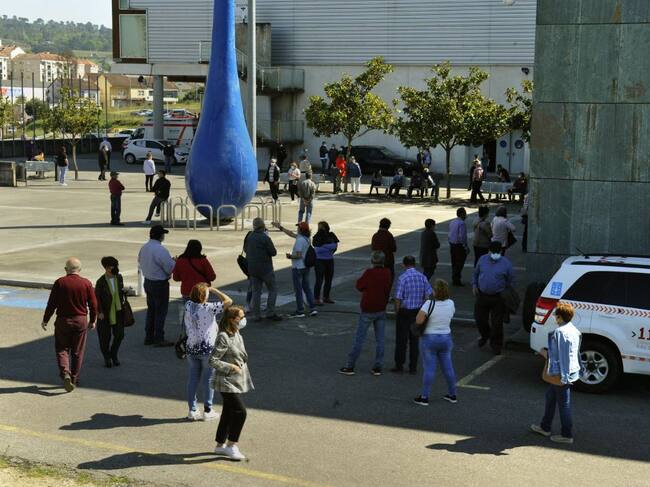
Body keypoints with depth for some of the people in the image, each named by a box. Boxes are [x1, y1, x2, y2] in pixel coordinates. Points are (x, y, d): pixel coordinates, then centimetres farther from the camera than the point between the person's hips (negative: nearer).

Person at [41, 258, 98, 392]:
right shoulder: (86, 283, -4)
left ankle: (65, 373, -13)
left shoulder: (60, 283, -8)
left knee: (62, 349, 9)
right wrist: (93, 320, 13)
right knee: (78, 352, 12)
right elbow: (93, 304, -1)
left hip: (63, 321, -1)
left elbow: (51, 304, -6)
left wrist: (45, 320, 5)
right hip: (81, 321, 1)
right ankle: (74, 379, 17)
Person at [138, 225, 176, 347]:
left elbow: (140, 264, 15)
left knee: (151, 309, 18)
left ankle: (149, 337, 24)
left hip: (148, 282, 8)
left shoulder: (144, 248, 3)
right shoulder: (160, 250, -24)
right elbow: (170, 268, -21)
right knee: (161, 311, 2)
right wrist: (174, 261, -2)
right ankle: (159, 339, 6)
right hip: (160, 284, -8)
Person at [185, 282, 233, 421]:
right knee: (208, 380, 8)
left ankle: (192, 411, 17)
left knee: (192, 379, 12)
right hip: (207, 349, -4)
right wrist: (213, 290, -8)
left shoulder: (188, 306, -5)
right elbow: (228, 301, -16)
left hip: (191, 348, 5)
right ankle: (207, 411, 14)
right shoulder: (209, 308, -18)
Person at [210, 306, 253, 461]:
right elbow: (212, 361, -21)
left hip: (237, 381, 9)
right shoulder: (223, 338, -21)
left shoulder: (237, 334, 7)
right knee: (240, 411, -13)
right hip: (226, 382, -9)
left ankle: (220, 445, 26)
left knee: (228, 412, 15)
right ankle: (231, 445, -2)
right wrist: (231, 367, -22)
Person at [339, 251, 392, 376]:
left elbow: (359, 286, -6)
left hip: (367, 311, -4)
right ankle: (378, 367, 10)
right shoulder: (387, 273, -3)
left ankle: (350, 367, 5)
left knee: (359, 339, 2)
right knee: (380, 340, 9)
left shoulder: (369, 273, -18)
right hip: (381, 310, 4)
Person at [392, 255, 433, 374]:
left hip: (404, 312, -4)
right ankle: (413, 367, 17)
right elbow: (428, 295, 1)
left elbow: (398, 298, -14)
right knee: (414, 340, 13)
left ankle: (399, 366, 13)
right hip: (418, 311, 4)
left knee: (401, 340, 7)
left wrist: (396, 312, 0)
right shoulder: (422, 277, -1)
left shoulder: (402, 278, -15)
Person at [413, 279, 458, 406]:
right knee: (448, 367, 14)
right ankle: (452, 395, 23)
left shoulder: (429, 304, -20)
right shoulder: (451, 303, -4)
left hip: (429, 339, -5)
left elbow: (418, 321, -24)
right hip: (446, 338, 5)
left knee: (429, 369, 0)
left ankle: (424, 397, 5)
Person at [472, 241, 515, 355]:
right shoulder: (482, 259, 4)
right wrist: (474, 285, 2)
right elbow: (475, 273, 17)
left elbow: (511, 281, 3)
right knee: (479, 318, 9)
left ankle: (496, 345, 17)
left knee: (497, 323, 1)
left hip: (498, 298, -3)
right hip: (482, 295, 3)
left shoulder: (506, 263, -4)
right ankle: (485, 336, 39)